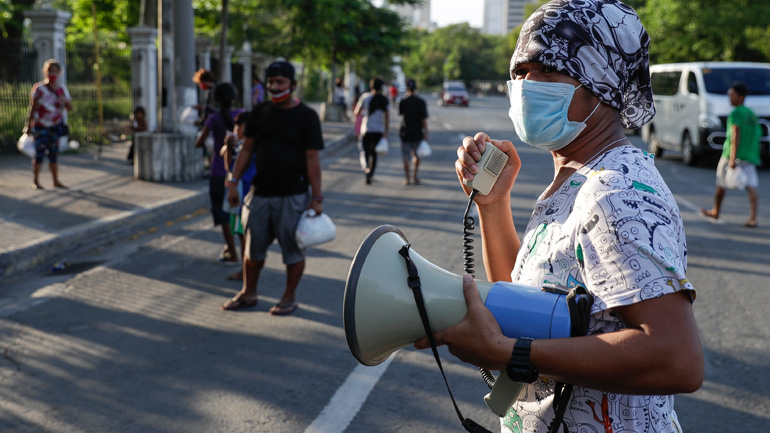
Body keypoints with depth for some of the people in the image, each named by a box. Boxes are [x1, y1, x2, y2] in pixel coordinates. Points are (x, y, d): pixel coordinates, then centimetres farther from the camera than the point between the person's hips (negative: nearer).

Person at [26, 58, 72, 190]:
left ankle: (56, 180, 12)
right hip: (41, 126, -4)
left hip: (56, 125, 4)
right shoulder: (39, 89, -7)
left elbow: (70, 107, 8)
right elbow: (33, 108, -6)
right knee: (40, 152, -5)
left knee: (54, 153, 7)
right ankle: (35, 181, 3)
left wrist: (65, 101, -14)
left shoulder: (62, 89, 6)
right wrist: (29, 125, -7)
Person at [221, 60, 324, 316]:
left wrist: (317, 198, -11)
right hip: (260, 193, 5)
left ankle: (290, 297, 20)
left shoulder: (306, 117, -5)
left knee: (293, 249, 4)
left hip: (293, 196, -4)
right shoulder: (259, 113, 8)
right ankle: (248, 293, 29)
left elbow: (312, 159, -8)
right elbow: (247, 149, 13)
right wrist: (234, 181, 6)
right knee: (253, 246, 13)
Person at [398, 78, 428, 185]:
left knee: (406, 157, 7)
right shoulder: (421, 102, -7)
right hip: (417, 133, 1)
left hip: (405, 133, -1)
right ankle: (415, 176, 14)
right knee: (417, 155, 19)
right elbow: (424, 119, -8)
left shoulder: (403, 102, -6)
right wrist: (426, 134, -4)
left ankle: (407, 179, 7)